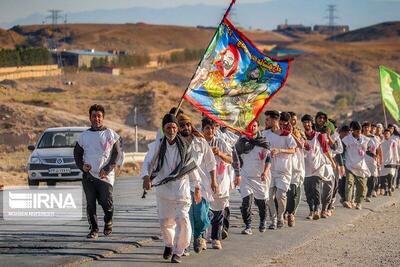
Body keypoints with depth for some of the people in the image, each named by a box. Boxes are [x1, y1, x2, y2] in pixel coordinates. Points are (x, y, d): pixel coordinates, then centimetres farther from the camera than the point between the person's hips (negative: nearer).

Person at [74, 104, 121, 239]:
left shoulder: (110, 134, 3)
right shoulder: (84, 135, 11)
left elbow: (116, 153, 1)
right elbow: (77, 153, 18)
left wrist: (107, 169, -10)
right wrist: (81, 165, -2)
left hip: (105, 176, -3)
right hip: (88, 175, 3)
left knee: (106, 202, -7)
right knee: (90, 204, 1)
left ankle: (108, 223, 20)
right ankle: (94, 229, 12)